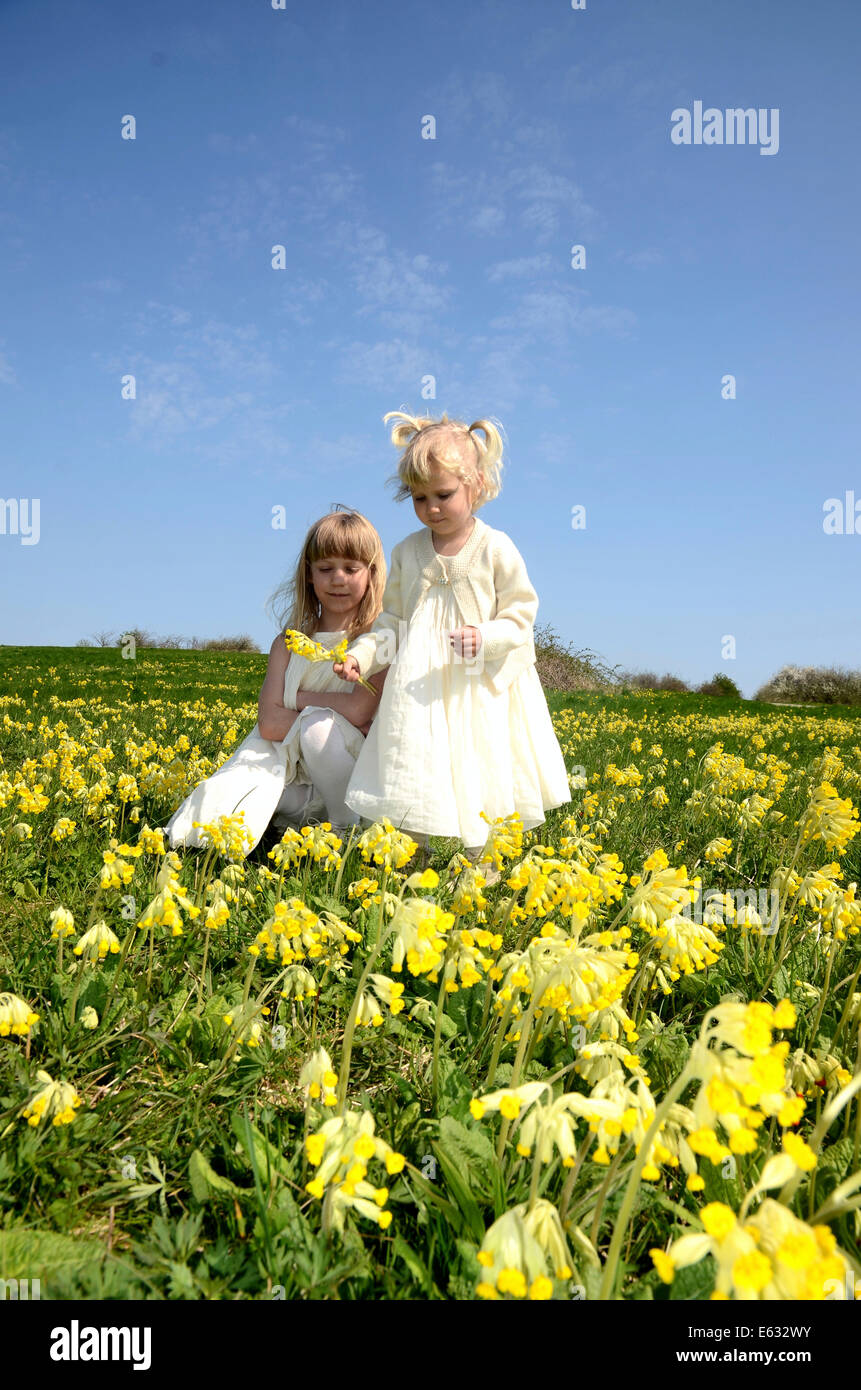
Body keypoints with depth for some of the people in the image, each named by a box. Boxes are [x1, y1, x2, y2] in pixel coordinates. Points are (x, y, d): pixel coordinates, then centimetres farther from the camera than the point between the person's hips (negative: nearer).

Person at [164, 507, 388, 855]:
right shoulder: (289, 644, 5)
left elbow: (359, 711, -20)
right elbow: (270, 722, -7)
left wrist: (299, 698, -6)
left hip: (353, 770, -1)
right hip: (288, 766, 2)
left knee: (320, 728, -33)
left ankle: (351, 827, -10)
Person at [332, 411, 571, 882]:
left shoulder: (496, 549, -5)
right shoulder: (408, 551, 6)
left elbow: (520, 616, -4)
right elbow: (392, 618, 11)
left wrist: (486, 638, -23)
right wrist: (361, 654, -4)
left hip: (479, 689, -3)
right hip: (419, 688, 3)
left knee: (478, 773, 4)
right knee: (414, 770, 5)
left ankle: (480, 862, 23)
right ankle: (411, 858, 22)